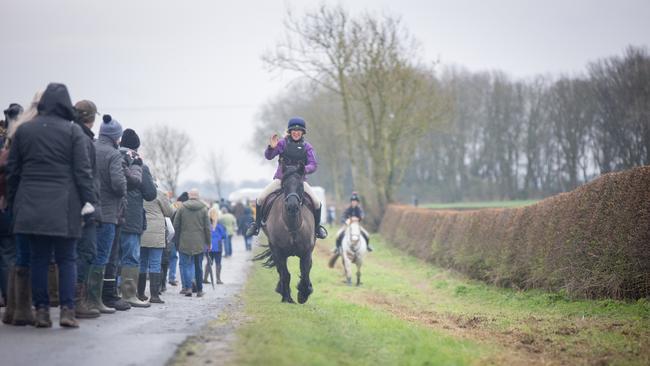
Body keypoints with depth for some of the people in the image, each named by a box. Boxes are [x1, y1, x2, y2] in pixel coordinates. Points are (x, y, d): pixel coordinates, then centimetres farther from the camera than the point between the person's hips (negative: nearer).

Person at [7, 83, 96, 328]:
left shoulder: (23, 130, 8)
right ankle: (67, 310, -4)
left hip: (30, 204, 3)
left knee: (38, 258, 7)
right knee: (66, 259, 3)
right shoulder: (73, 131, -2)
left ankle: (41, 310, 5)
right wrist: (89, 200, -3)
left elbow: (12, 170, 10)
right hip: (63, 205, -3)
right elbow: (83, 169, -6)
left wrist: (13, 201, 17)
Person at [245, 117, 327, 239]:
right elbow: (268, 156, -7)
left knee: (317, 202, -13)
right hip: (281, 178, 0)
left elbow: (314, 165, -6)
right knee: (260, 198, -14)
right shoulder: (283, 143, -2)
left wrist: (304, 169, -27)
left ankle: (317, 227, 11)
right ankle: (257, 224, 7)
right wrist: (271, 147, -29)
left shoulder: (306, 147, 0)